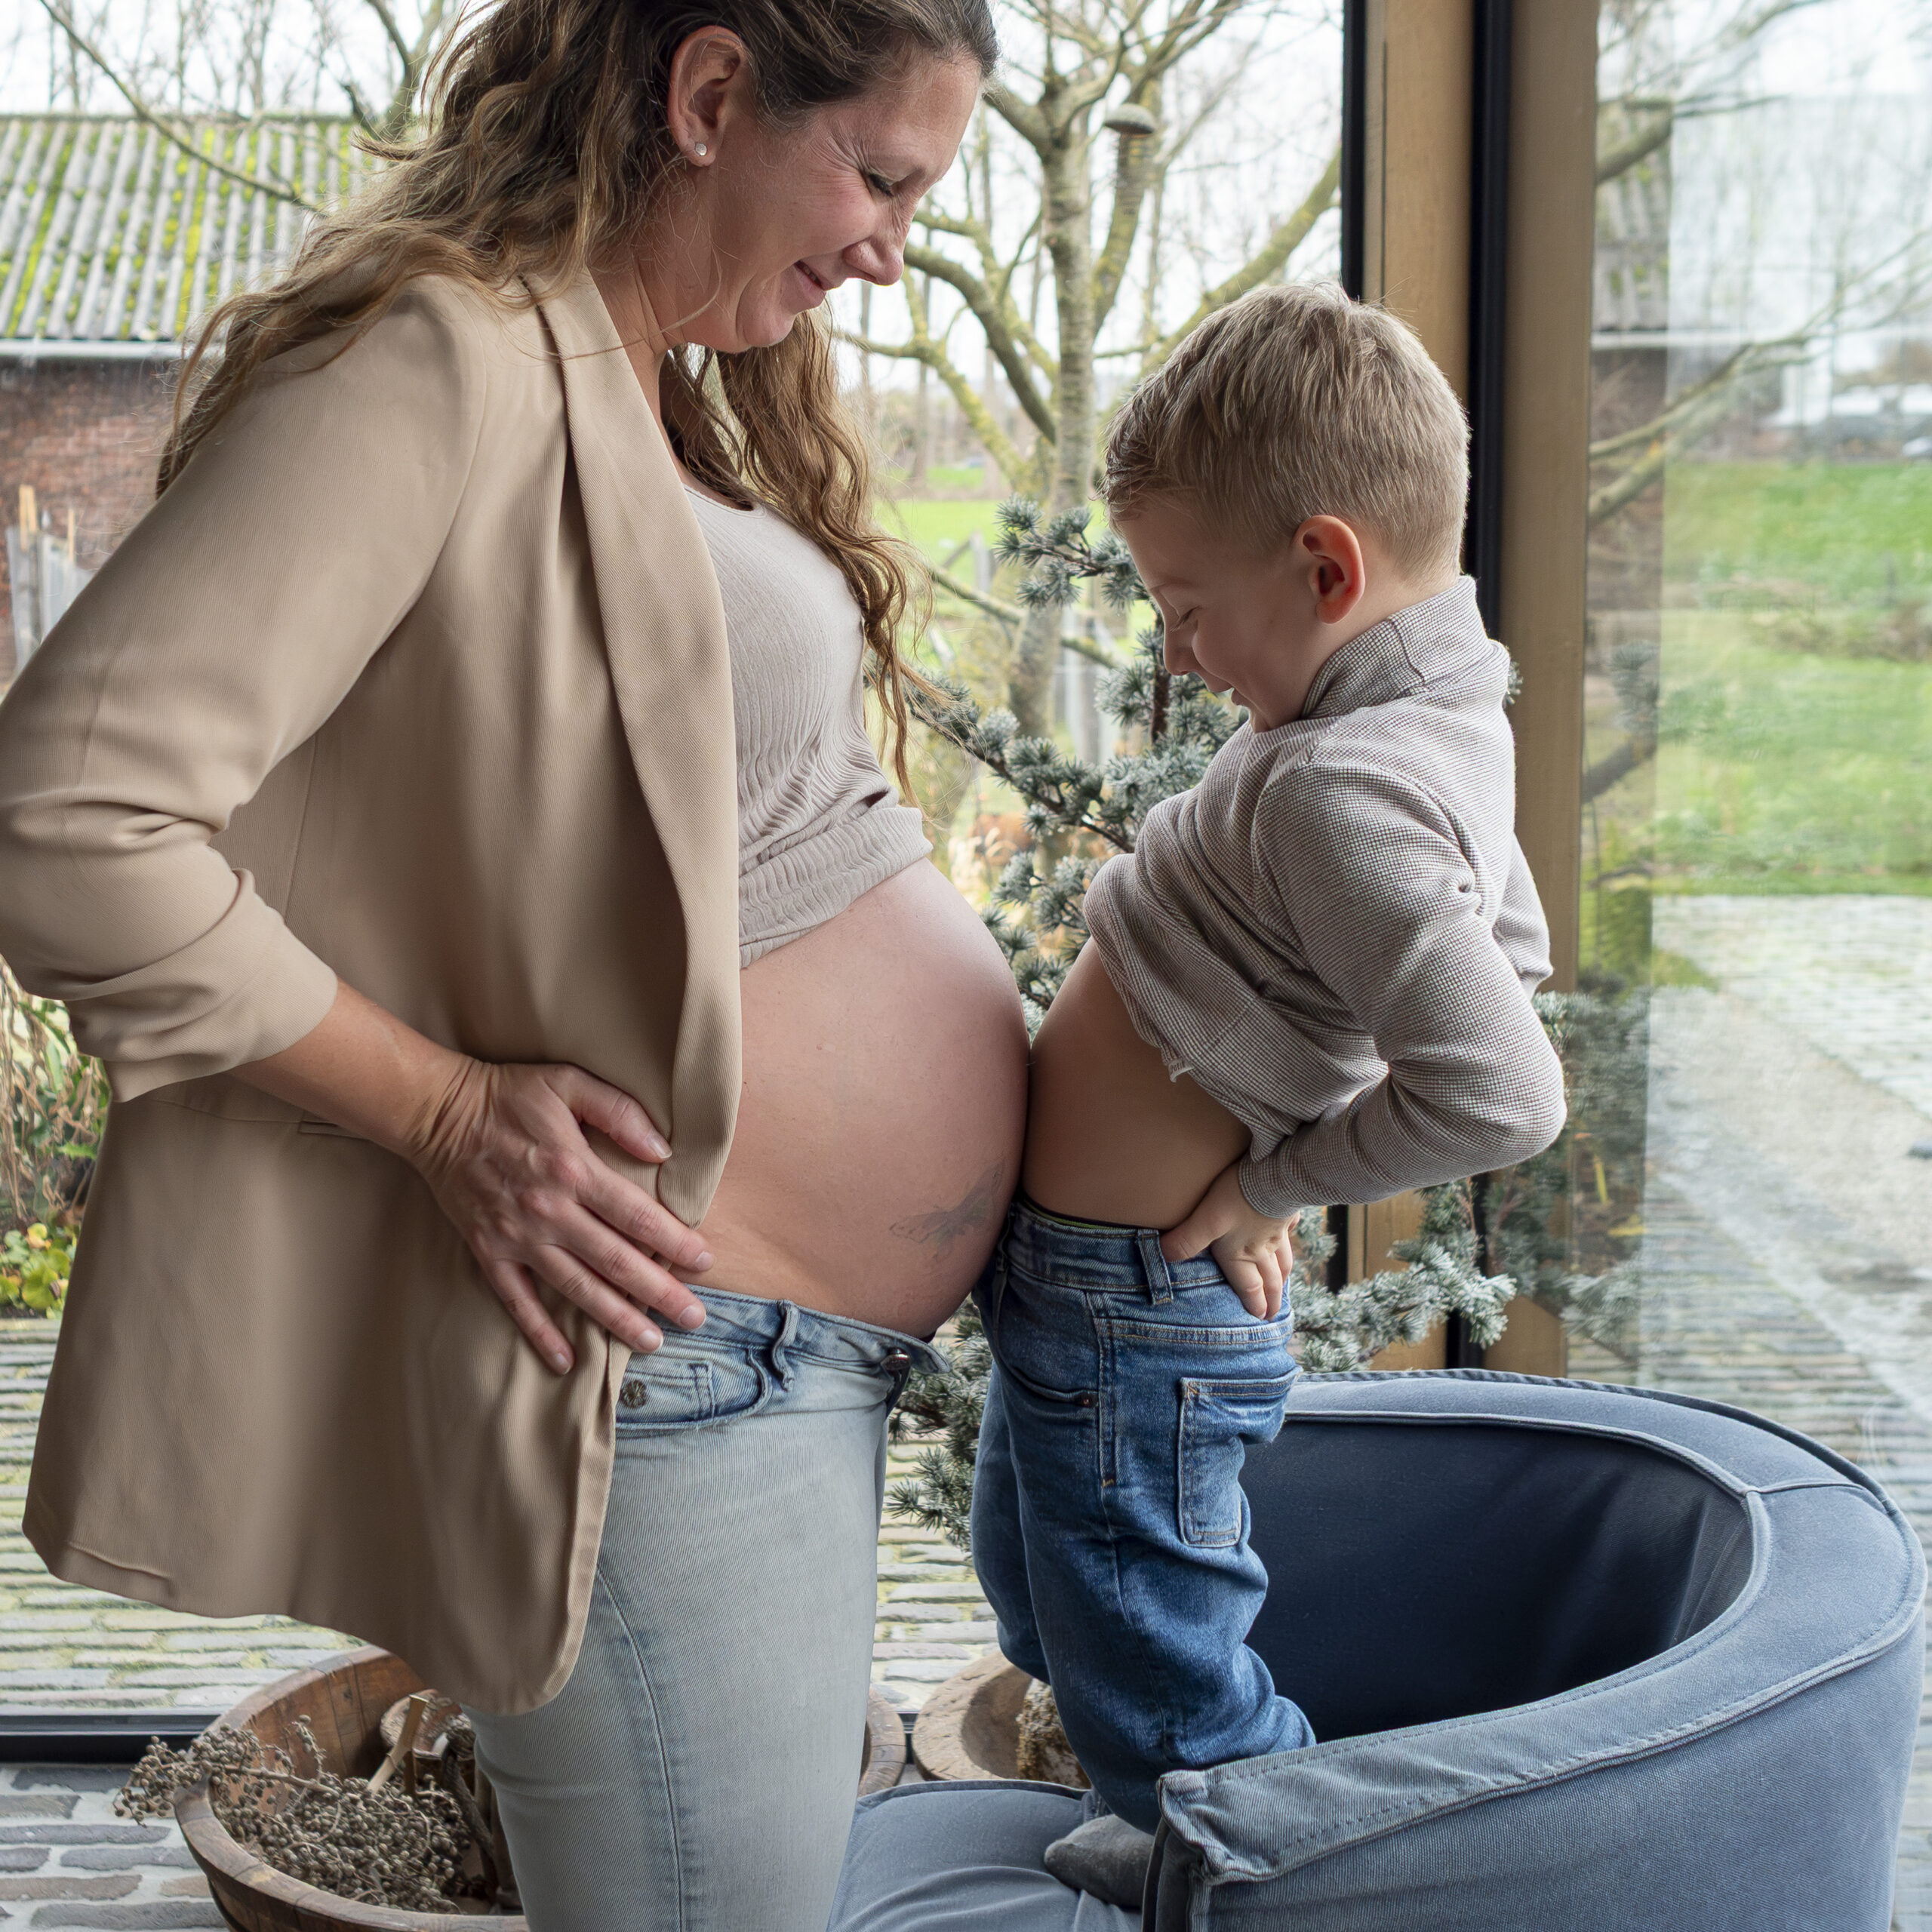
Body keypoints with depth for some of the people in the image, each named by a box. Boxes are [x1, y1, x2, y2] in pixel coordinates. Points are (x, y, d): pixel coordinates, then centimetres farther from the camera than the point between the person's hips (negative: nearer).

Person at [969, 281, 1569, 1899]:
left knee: (1163, 1699, 7)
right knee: (1039, 1595, 29)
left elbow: (1500, 1095, -35)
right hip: (1090, 1283, 11)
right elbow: (1512, 951, 17)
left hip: (1131, 1320, -11)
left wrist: (1273, 1180, -20)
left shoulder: (1338, 795, -29)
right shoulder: (1443, 722, 2)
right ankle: (1192, 1830, 48)